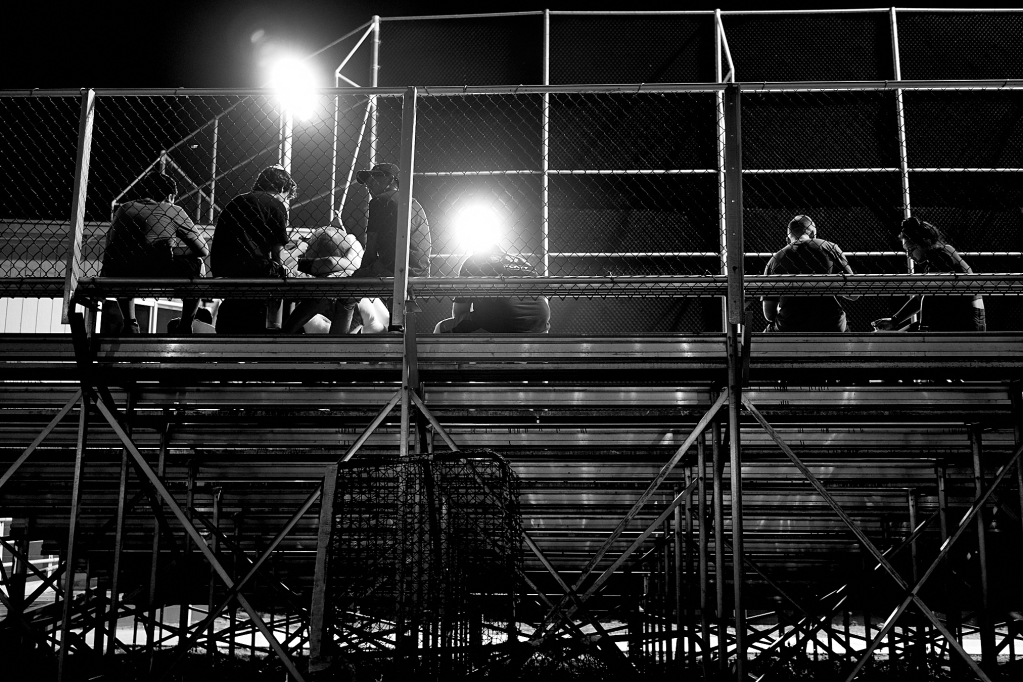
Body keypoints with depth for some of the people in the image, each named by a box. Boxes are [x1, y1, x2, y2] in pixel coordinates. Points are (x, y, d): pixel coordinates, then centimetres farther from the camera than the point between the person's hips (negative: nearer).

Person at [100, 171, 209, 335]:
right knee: (197, 263, 23)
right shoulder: (175, 212, 16)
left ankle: (129, 323, 30)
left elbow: (111, 244, 31)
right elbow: (203, 250, 17)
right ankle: (186, 326, 21)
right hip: (160, 272, -4)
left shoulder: (123, 209, 27)